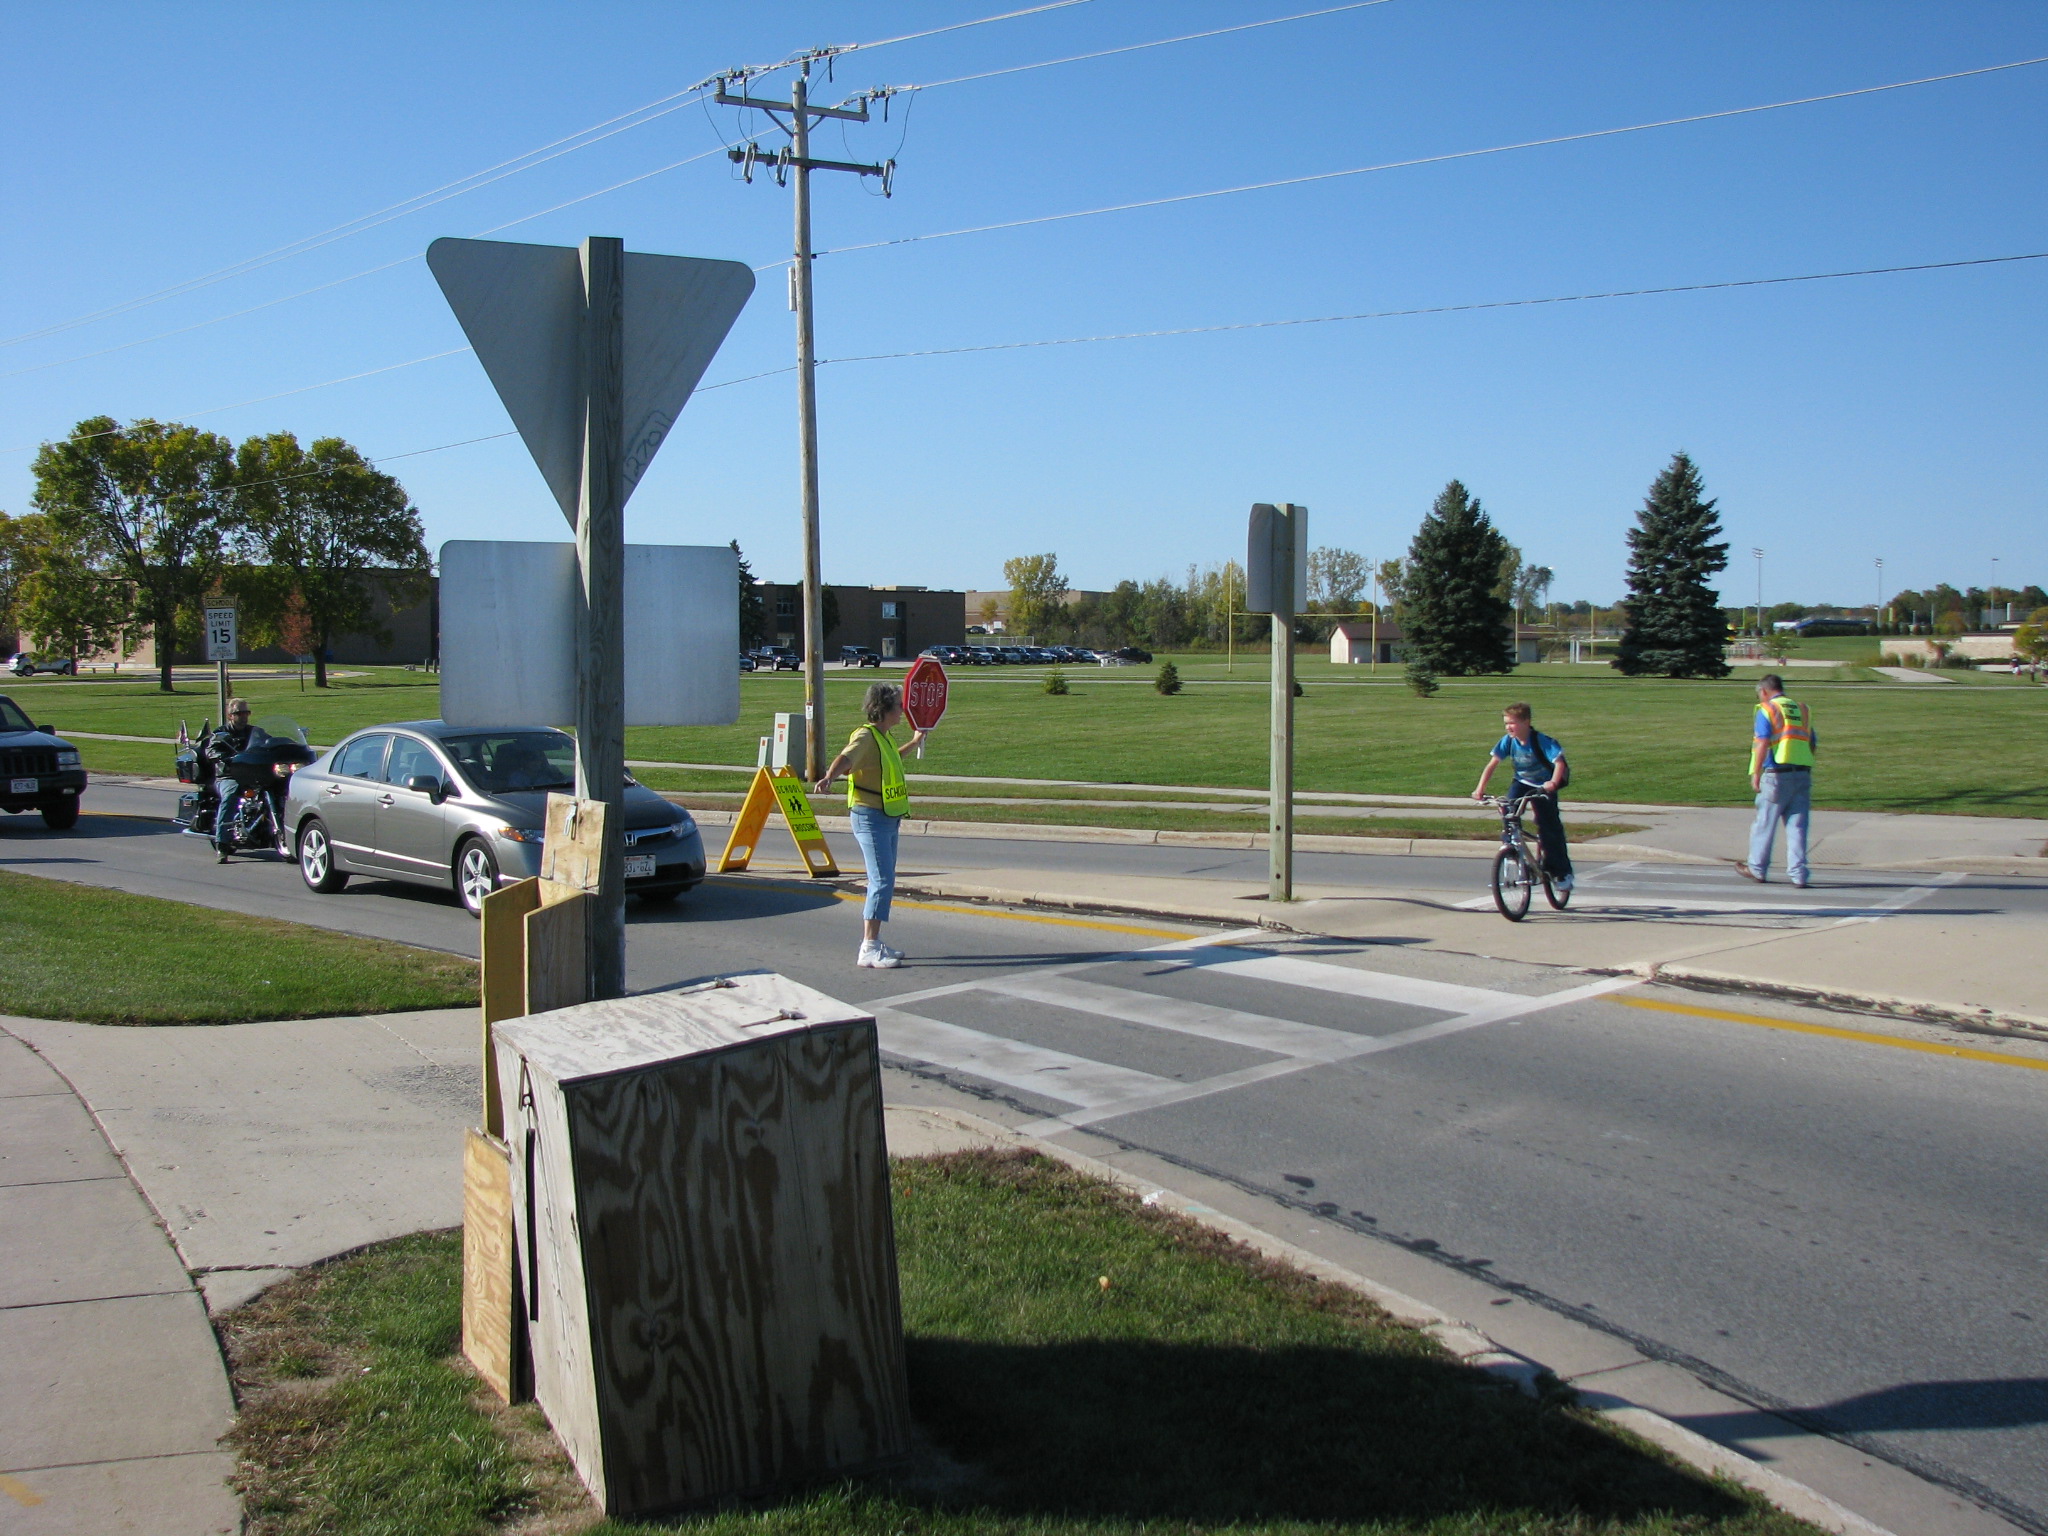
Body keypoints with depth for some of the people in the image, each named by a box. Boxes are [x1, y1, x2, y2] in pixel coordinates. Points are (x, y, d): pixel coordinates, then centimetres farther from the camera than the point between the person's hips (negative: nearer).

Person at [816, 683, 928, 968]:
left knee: (884, 882, 15)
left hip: (888, 819, 10)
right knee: (882, 882, -14)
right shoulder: (866, 736, -15)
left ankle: (873, 943, 24)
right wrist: (829, 777, -53)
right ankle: (869, 950, -14)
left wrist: (913, 743, 49)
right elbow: (845, 760, -34)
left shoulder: (885, 737, 14)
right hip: (870, 817, -10)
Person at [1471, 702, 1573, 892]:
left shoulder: (1541, 741, -25)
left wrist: (1553, 782, -52)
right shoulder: (1508, 741, -13)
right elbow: (1493, 763, -10)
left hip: (1543, 787, -4)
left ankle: (1563, 872, 5)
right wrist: (1480, 788, -20)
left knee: (1550, 828, -7)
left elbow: (1559, 762, -33)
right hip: (1521, 783, 4)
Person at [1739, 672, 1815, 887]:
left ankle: (1757, 868, 19)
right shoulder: (1803, 710, 15)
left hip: (1776, 774, -5)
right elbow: (1813, 743, 15)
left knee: (1764, 823, 8)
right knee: (1797, 825, 4)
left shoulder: (1766, 710, -4)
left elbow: (1762, 744, -12)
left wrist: (1756, 774, -8)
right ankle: (1798, 875, 0)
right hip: (1803, 774, 5)